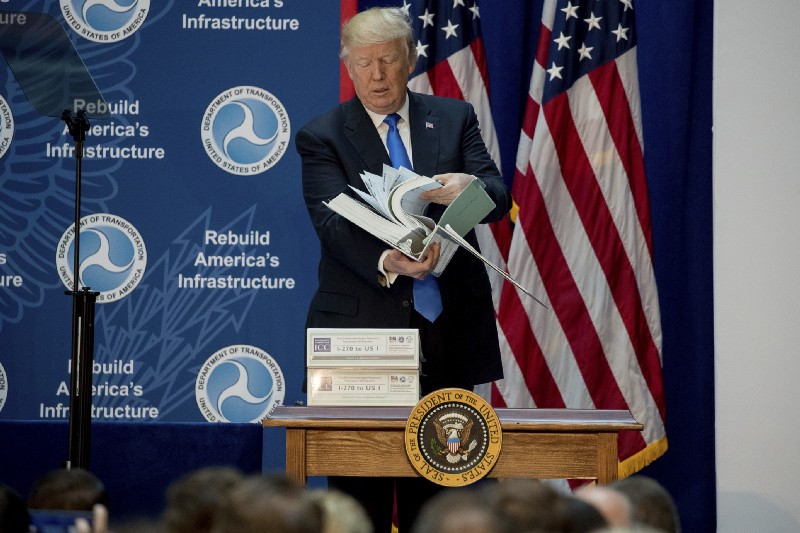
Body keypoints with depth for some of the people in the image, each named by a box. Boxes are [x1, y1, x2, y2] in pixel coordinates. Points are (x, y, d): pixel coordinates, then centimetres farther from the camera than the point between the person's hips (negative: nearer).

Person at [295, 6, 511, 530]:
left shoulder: (455, 119, 11)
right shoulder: (322, 138, 3)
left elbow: (499, 199, -1)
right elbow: (333, 224, -11)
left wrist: (470, 189, -26)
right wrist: (386, 263, -32)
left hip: (447, 331, 2)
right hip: (362, 330, -2)